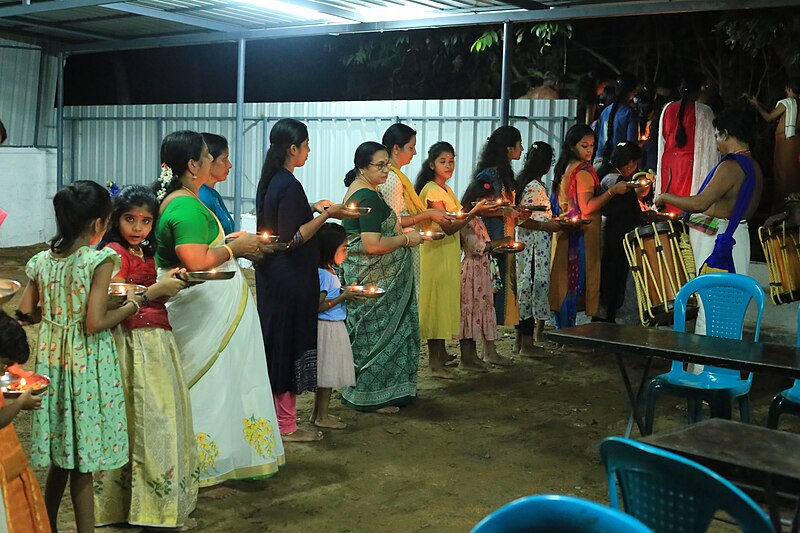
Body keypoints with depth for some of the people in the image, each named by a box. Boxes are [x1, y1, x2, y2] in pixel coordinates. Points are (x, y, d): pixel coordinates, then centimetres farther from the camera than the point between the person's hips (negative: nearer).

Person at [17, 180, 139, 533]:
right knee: (82, 462, 5)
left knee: (60, 454, 19)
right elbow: (95, 323, -20)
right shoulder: (99, 260, -15)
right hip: (87, 365, -6)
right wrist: (128, 308, -5)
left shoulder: (42, 261, 3)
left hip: (51, 359, 6)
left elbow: (25, 314, 8)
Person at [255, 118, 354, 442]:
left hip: (272, 275, 10)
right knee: (289, 345, -1)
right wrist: (326, 214, -18)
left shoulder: (270, 181, 9)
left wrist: (313, 208, 18)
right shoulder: (289, 186, -20)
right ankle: (286, 426, 9)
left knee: (275, 343, 17)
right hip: (291, 279, -10)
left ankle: (273, 414, 29)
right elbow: (293, 239, -22)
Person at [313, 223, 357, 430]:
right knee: (327, 372, -2)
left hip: (333, 327, 10)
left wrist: (344, 292, 10)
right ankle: (322, 417, 6)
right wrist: (343, 297, -18)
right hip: (327, 327, -10)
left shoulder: (328, 272, 13)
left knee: (326, 373, 15)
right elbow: (318, 306, -21)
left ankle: (318, 413, 23)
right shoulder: (323, 274, -18)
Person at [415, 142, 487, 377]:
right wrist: (474, 212, -29)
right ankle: (435, 363, -1)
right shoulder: (432, 190, -15)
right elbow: (449, 227, -23)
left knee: (446, 302, 12)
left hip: (449, 252, 9)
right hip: (436, 252, -9)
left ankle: (440, 353, 21)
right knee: (437, 302, -6)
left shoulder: (445, 189, 15)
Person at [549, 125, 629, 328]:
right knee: (575, 283, -5)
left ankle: (561, 329, 16)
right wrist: (612, 191, -21)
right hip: (581, 235, -9)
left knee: (563, 284, 10)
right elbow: (587, 207, -20)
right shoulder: (583, 171, -14)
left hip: (564, 234, 9)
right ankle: (568, 330, -2)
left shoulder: (564, 168, 14)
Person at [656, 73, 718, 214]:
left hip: (668, 163, 4)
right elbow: (709, 143, -5)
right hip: (690, 164, -4)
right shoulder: (704, 112, -9)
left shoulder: (668, 109, 3)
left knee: (669, 204, 10)